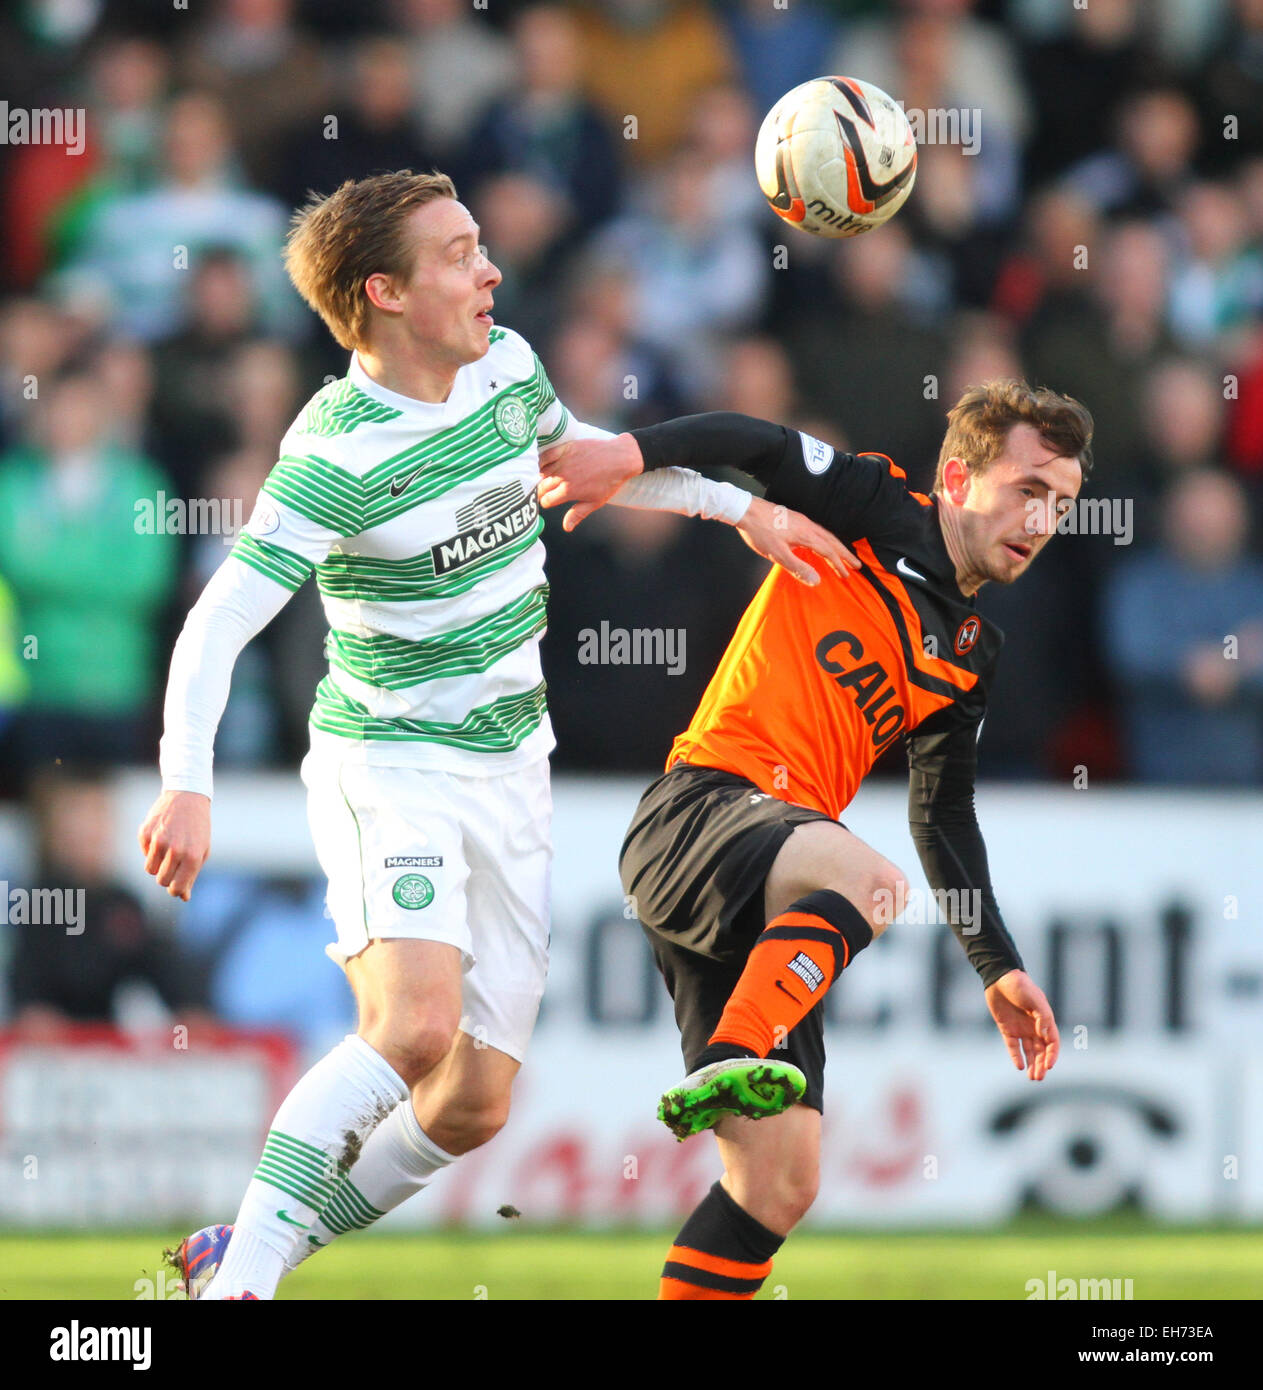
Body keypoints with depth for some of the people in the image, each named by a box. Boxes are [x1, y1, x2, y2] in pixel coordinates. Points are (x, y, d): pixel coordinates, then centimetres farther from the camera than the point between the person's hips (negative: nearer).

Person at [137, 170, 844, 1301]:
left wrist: (739, 504, 26)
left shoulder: (507, 366, 1)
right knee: (415, 1026, -30)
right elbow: (220, 622, -25)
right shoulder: (337, 455, -20)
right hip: (389, 764, -7)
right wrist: (187, 782, -38)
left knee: (476, 1102, 3)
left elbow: (572, 449, 25)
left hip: (509, 766, 7)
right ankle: (239, 1275, -25)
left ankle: (260, 1250, 17)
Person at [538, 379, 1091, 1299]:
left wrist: (999, 967, 28)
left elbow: (944, 817, 29)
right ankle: (730, 1069, -51)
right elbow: (758, 446, -7)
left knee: (781, 1187, -1)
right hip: (699, 809, -7)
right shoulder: (877, 514, 4)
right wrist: (633, 453, -25)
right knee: (867, 877, -40)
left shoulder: (972, 655, 22)